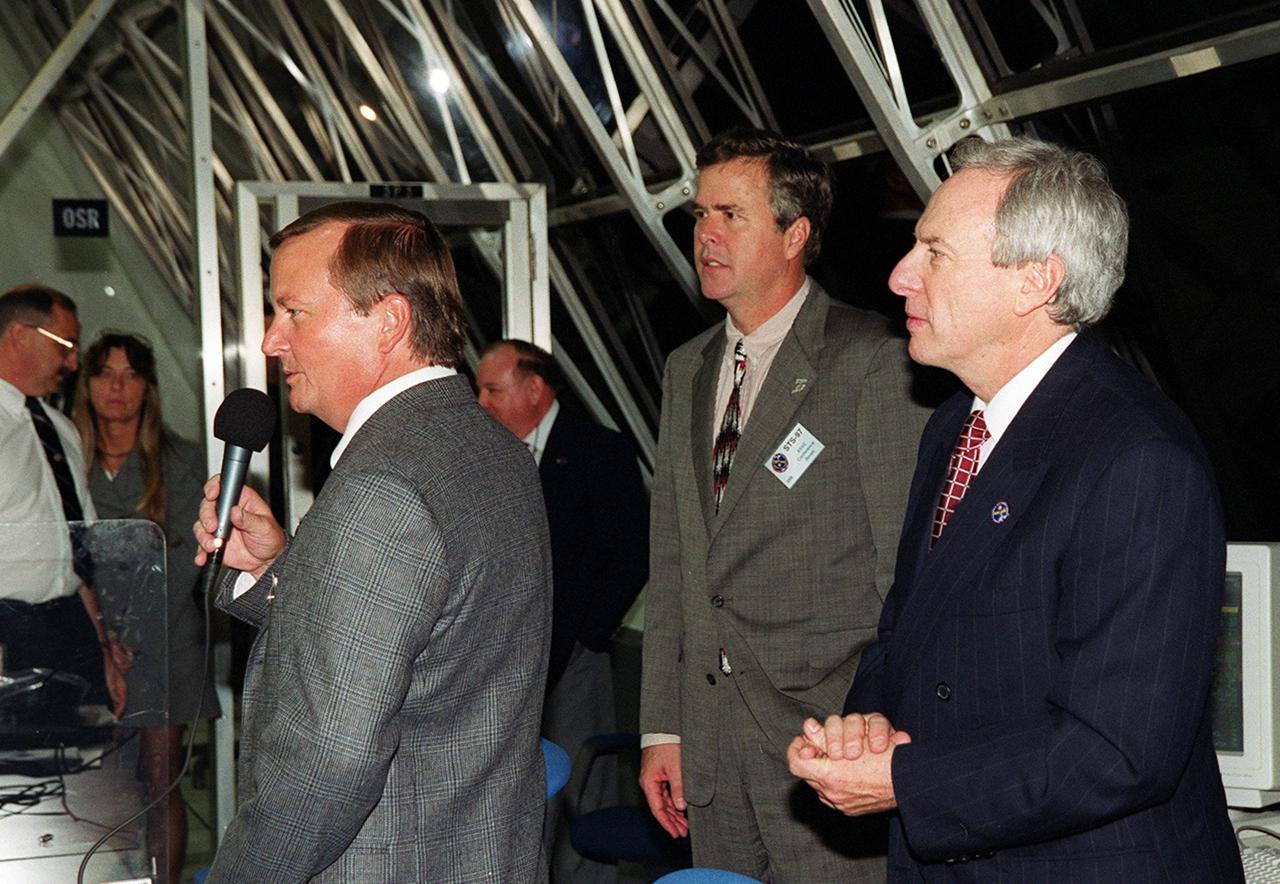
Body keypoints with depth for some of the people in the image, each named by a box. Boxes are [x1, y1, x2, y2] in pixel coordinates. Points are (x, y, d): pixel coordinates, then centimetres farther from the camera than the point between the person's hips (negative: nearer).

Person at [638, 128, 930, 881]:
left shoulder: (872, 360, -7)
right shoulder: (688, 370, 15)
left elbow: (910, 570, -9)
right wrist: (662, 727, 12)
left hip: (830, 734, -6)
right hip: (711, 744, 6)